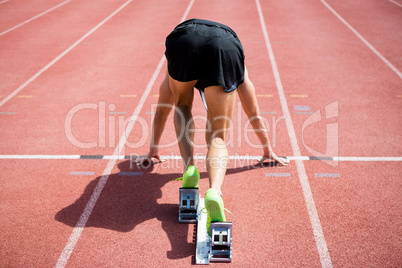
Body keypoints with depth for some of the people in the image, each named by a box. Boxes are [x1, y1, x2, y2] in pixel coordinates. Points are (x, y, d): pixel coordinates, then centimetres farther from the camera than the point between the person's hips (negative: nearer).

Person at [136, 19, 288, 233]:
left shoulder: (170, 77, 46)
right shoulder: (241, 70, 46)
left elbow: (161, 111, 55)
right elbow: (254, 113, 53)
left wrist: (153, 150, 67)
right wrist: (268, 150, 65)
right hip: (227, 48, 0)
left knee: (182, 106, 30)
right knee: (218, 137, 7)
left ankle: (189, 169, 9)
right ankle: (214, 191, -23)